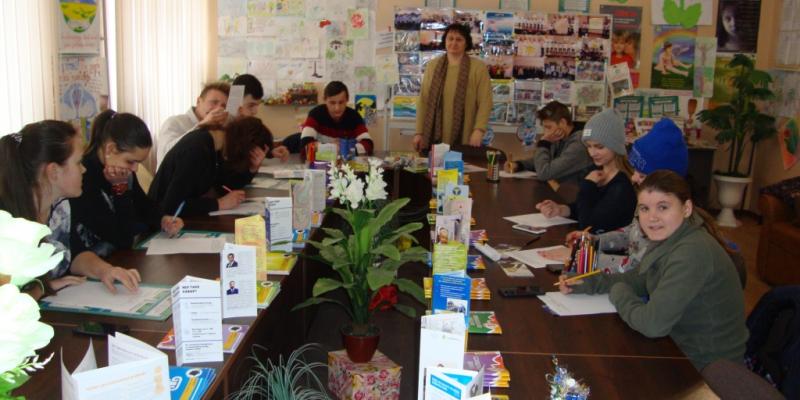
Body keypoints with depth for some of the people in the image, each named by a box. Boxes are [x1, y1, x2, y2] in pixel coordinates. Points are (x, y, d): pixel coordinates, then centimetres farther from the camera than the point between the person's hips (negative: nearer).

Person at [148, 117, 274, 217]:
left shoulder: (216, 145, 1)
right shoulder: (196, 150, -26)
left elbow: (225, 185, 5)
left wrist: (253, 167, -10)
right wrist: (219, 203, -26)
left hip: (186, 217, 8)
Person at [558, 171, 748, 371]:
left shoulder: (692, 253, -30)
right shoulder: (671, 237, -2)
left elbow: (652, 324, -30)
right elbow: (638, 279, 11)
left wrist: (618, 292, -12)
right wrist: (584, 284, -1)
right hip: (681, 346, 7)